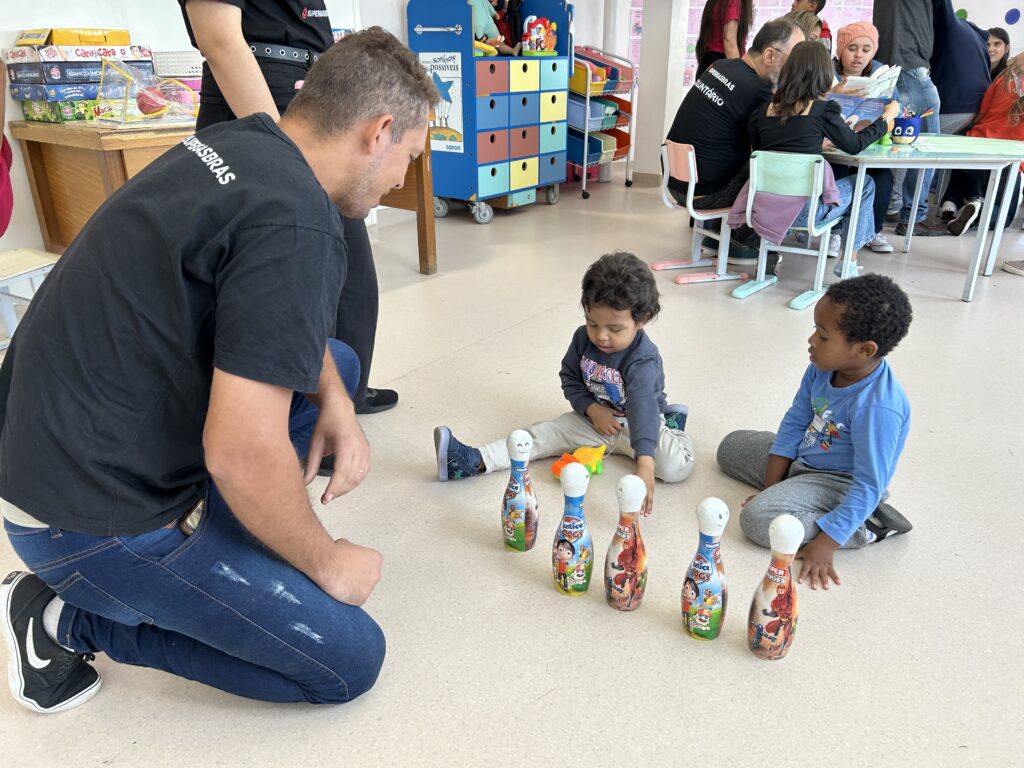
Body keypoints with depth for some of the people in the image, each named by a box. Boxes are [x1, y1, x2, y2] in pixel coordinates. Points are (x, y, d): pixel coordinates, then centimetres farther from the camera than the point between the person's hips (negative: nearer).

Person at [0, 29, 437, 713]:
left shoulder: (236, 143, 2)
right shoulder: (296, 227, -27)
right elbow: (241, 452, -30)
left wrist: (335, 400, 1)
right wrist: (325, 561, -12)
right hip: (90, 518, -9)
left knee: (337, 364, 16)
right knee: (350, 659, -2)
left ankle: (210, 549, 14)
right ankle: (71, 619, 4)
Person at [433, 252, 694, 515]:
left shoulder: (644, 361, -31)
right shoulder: (583, 338, -12)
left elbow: (643, 407, -45)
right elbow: (569, 378, 1)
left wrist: (645, 466, -57)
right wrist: (591, 409, -17)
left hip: (635, 424, -4)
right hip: (595, 418, 5)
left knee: (678, 467, -28)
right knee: (545, 433, -13)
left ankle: (669, 423, 3)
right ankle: (474, 461, -21)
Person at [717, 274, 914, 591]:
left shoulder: (877, 409, -35)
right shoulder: (822, 369, -13)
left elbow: (868, 487, -30)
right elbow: (795, 422, -2)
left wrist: (825, 543, -30)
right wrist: (770, 486, -3)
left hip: (840, 483, -8)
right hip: (802, 458, 8)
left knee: (758, 518, -26)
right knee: (731, 447, 15)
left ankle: (865, 528, -11)